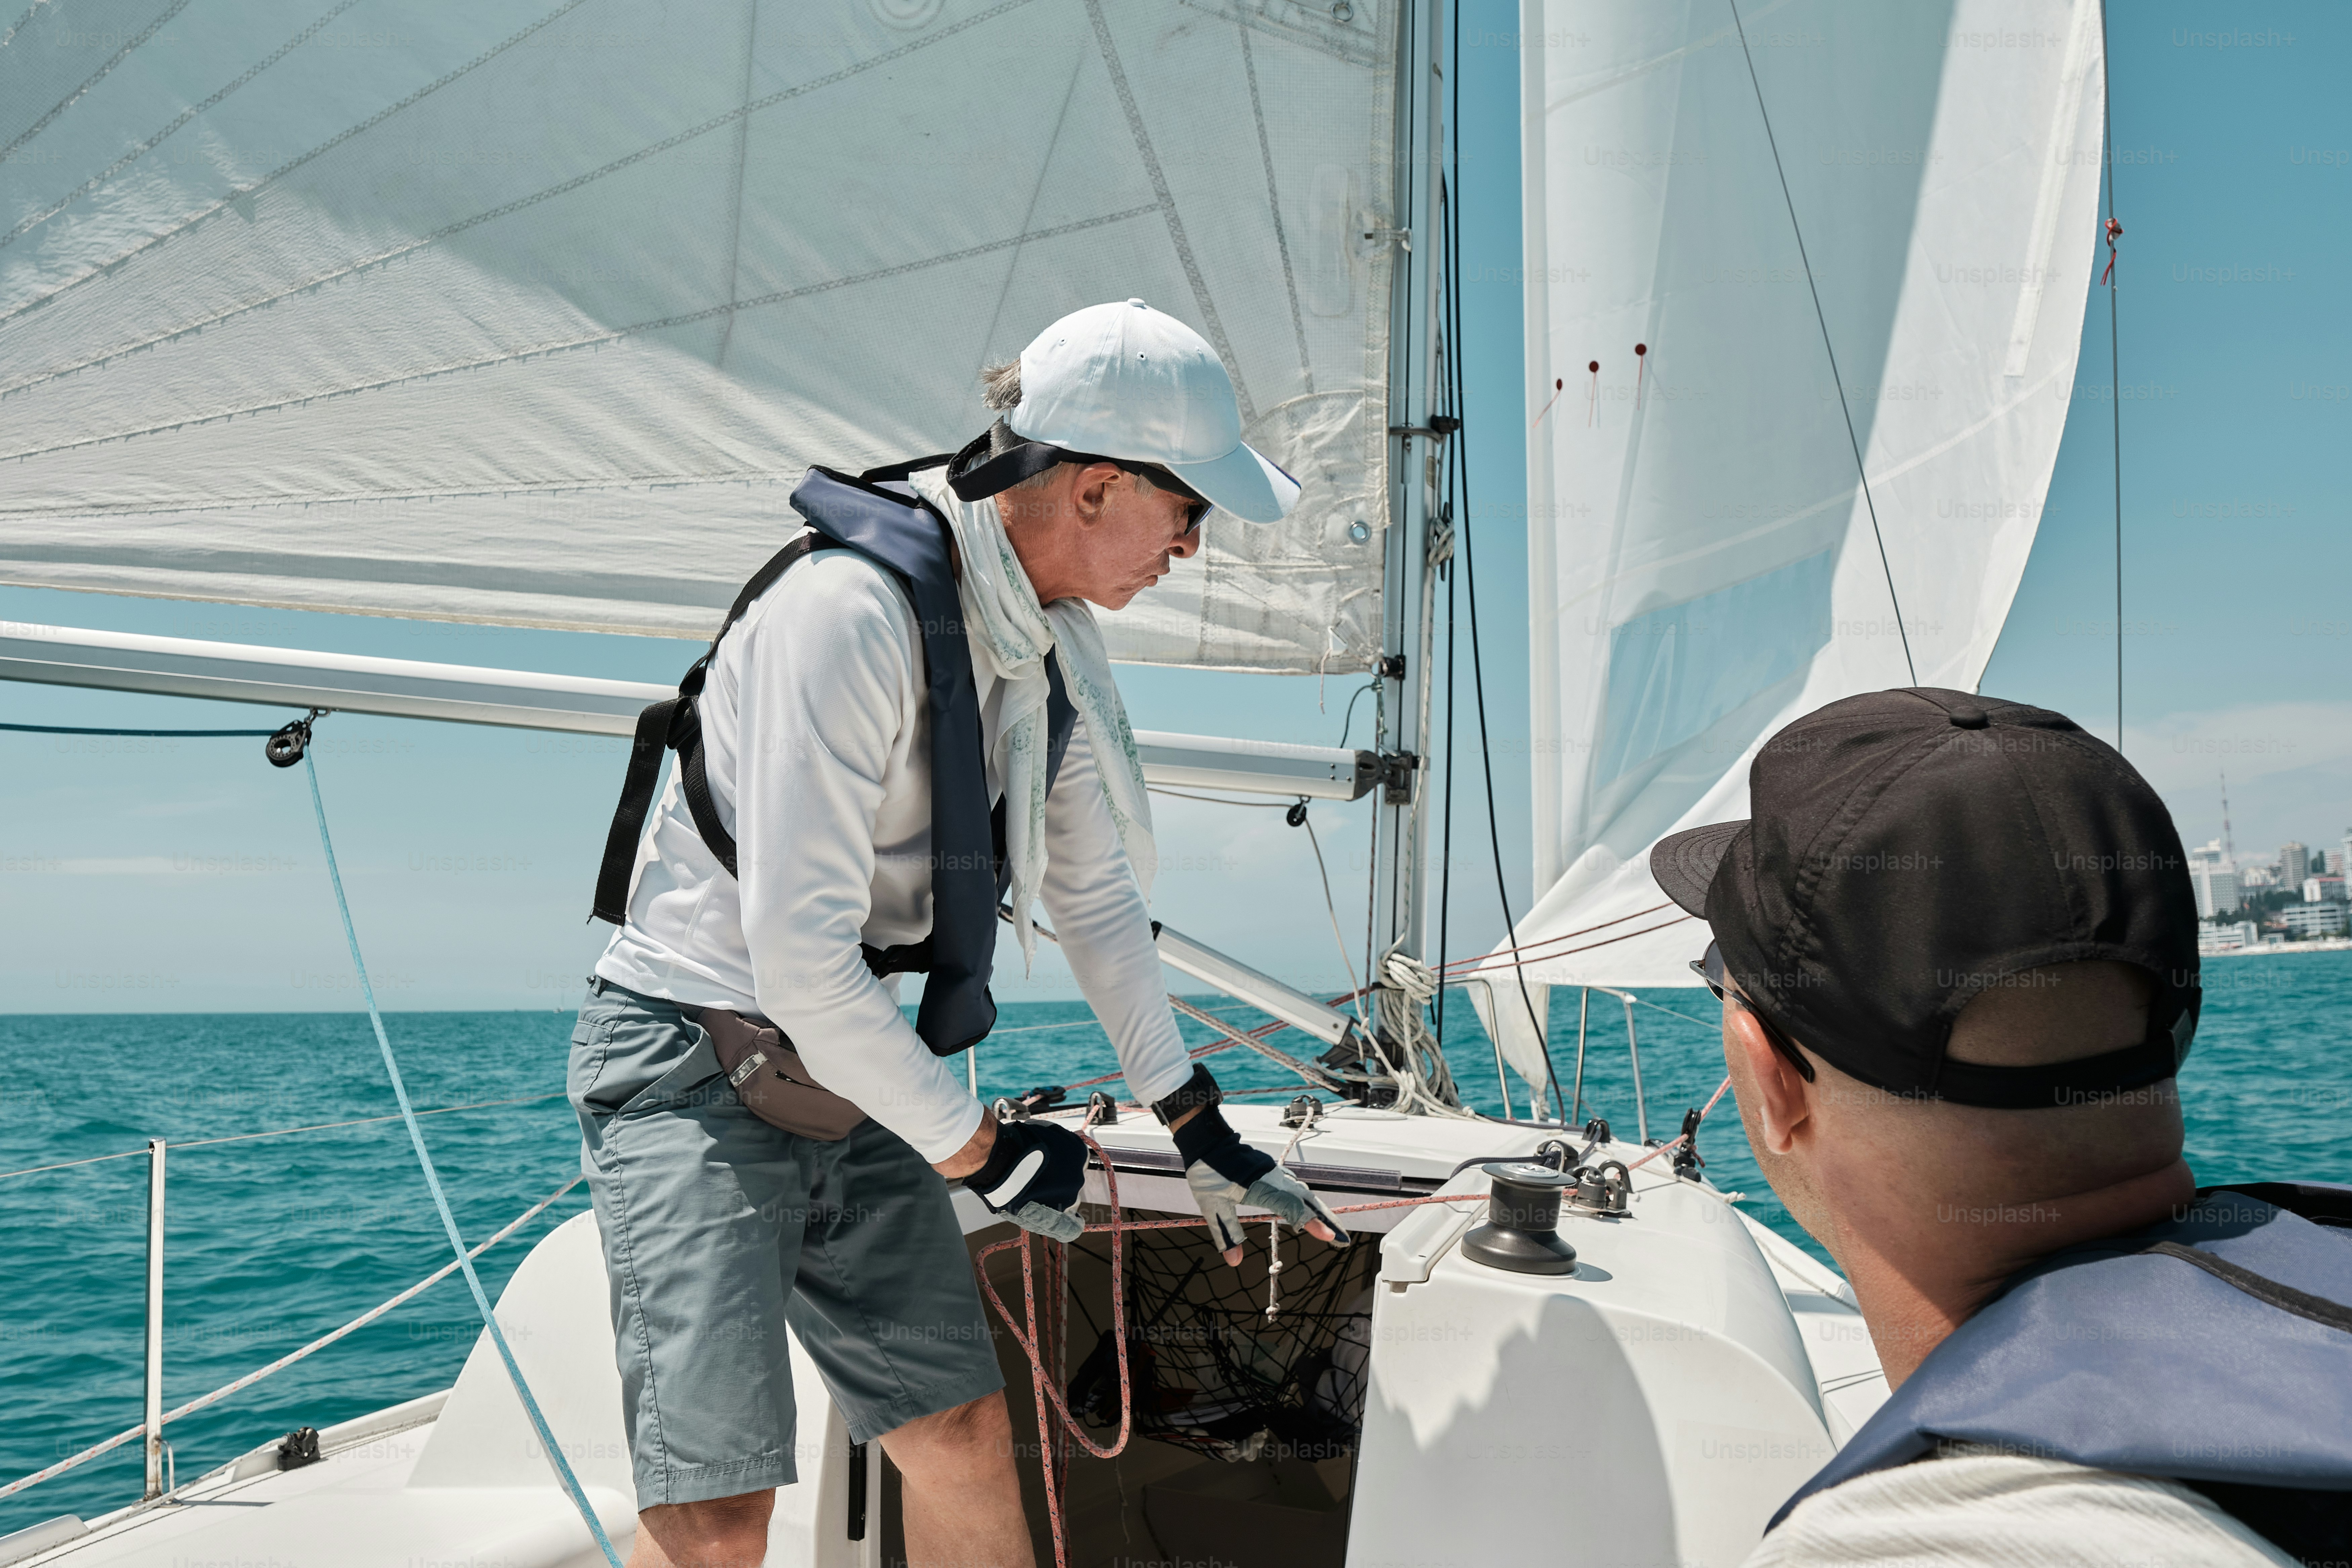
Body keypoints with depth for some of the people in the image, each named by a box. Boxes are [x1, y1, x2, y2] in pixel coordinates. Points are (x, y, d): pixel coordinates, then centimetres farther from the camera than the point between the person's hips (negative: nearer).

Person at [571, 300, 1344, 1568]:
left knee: (962, 1432, 10)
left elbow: (1096, 892, 12)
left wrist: (1199, 1132, 13)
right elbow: (797, 955, -27)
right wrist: (977, 1150, -15)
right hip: (692, 1058, -8)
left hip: (849, 1070, 8)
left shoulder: (1057, 638, 2)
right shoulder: (850, 607, -26)